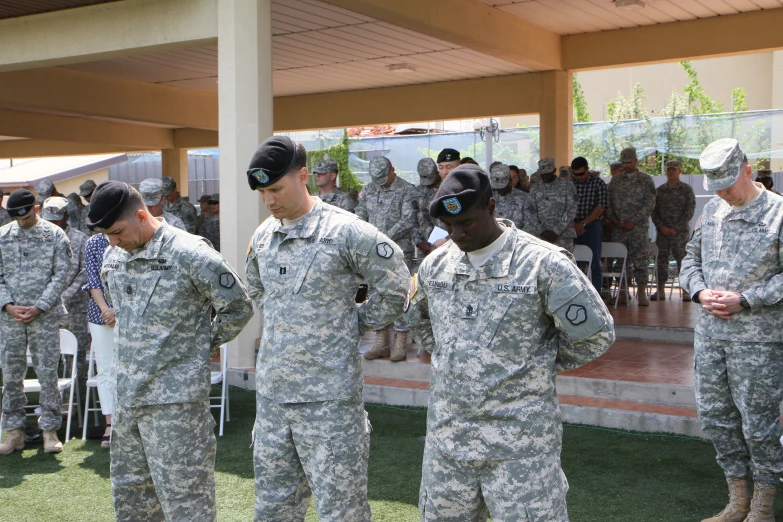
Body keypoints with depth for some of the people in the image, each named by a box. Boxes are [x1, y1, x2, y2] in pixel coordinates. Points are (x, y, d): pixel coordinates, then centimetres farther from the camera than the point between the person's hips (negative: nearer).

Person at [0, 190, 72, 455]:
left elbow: (61, 274, -5)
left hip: (44, 315, -3)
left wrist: (39, 307, -12)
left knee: (48, 372, -1)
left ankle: (50, 430, 8)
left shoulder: (55, 235, -1)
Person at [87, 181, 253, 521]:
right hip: (126, 395, 8)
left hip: (174, 399, -8)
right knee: (129, 494, 19)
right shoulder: (114, 256, 8)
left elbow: (238, 307, -10)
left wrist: (206, 344, 0)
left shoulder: (189, 254, -16)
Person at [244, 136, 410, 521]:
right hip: (271, 393, 7)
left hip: (329, 399, -6)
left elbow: (395, 287, -7)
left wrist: (355, 325, -3)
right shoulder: (262, 237, 7)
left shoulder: (346, 232, -13)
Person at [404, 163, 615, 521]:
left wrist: (537, 365, 1)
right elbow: (415, 316, 26)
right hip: (446, 437, 6)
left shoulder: (543, 263, -11)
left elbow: (595, 334, -7)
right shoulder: (436, 263, 6)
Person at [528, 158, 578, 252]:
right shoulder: (535, 188, 12)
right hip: (540, 236, 3)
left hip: (563, 236, -3)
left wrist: (556, 231, -11)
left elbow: (571, 212, -4)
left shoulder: (567, 186, 2)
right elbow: (532, 213, 6)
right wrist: (541, 232, -7)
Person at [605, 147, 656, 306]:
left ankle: (642, 293, -1)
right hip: (618, 227, 3)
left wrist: (633, 221, -12)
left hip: (638, 227, -3)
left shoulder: (646, 180, 3)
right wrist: (614, 220, -3)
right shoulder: (615, 180, 13)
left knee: (640, 260, -5)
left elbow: (649, 204, -5)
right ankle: (623, 293, 10)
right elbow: (608, 202, 12)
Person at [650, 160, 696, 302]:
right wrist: (661, 226, -6)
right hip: (662, 231, 3)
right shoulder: (659, 190, 12)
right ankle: (660, 291, 8)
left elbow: (689, 211, -3)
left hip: (680, 231, -3)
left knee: (682, 259, -4)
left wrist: (676, 228, -11)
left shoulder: (686, 189, 3)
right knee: (661, 259, 2)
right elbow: (654, 211, 9)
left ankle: (685, 291, 1)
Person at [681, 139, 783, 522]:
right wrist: (699, 292, -2)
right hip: (709, 331, 6)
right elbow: (692, 257, 17)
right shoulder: (712, 210, 10)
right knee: (715, 416, 12)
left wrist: (745, 300, -18)